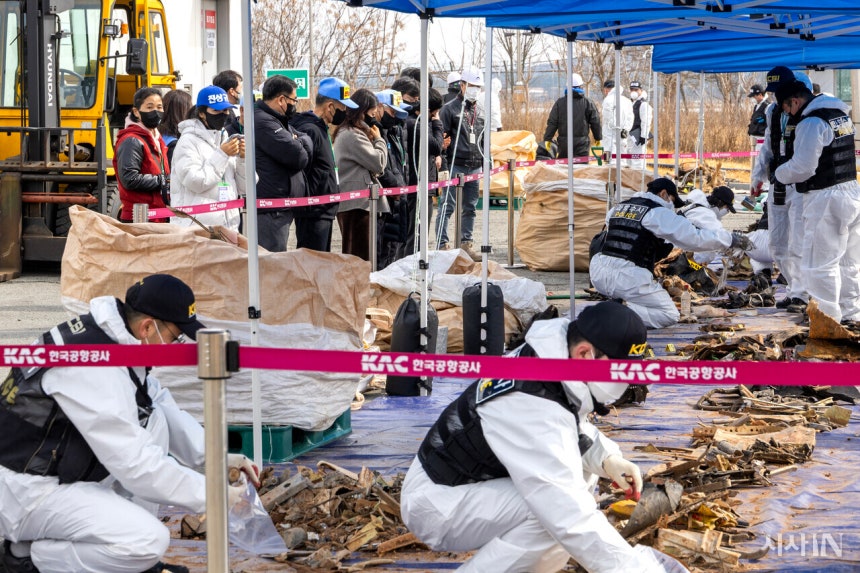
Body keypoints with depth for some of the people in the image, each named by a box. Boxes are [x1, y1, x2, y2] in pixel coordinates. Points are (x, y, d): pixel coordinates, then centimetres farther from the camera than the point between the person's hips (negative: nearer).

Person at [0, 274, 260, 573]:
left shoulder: (114, 337, 2)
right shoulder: (93, 366, -26)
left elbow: (165, 407, 16)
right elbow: (135, 464, -26)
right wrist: (210, 496, -18)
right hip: (26, 492, -10)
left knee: (152, 420, 6)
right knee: (150, 540, -21)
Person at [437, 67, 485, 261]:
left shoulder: (480, 112, 16)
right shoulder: (450, 109, -2)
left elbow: (485, 140, 24)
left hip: (475, 167, 6)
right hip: (455, 166, -6)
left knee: (470, 208, 9)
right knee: (447, 207, -6)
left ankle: (466, 245, 16)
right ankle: (442, 245, -5)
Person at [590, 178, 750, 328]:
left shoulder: (618, 208, 19)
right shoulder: (659, 213, -1)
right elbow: (695, 238, -4)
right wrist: (731, 239, 5)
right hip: (629, 277, -7)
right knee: (669, 315, 6)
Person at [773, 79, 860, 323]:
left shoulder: (811, 123, -18)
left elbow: (802, 168, -21)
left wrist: (780, 174, -1)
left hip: (825, 199, -9)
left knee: (821, 263, -4)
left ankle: (829, 319, -4)